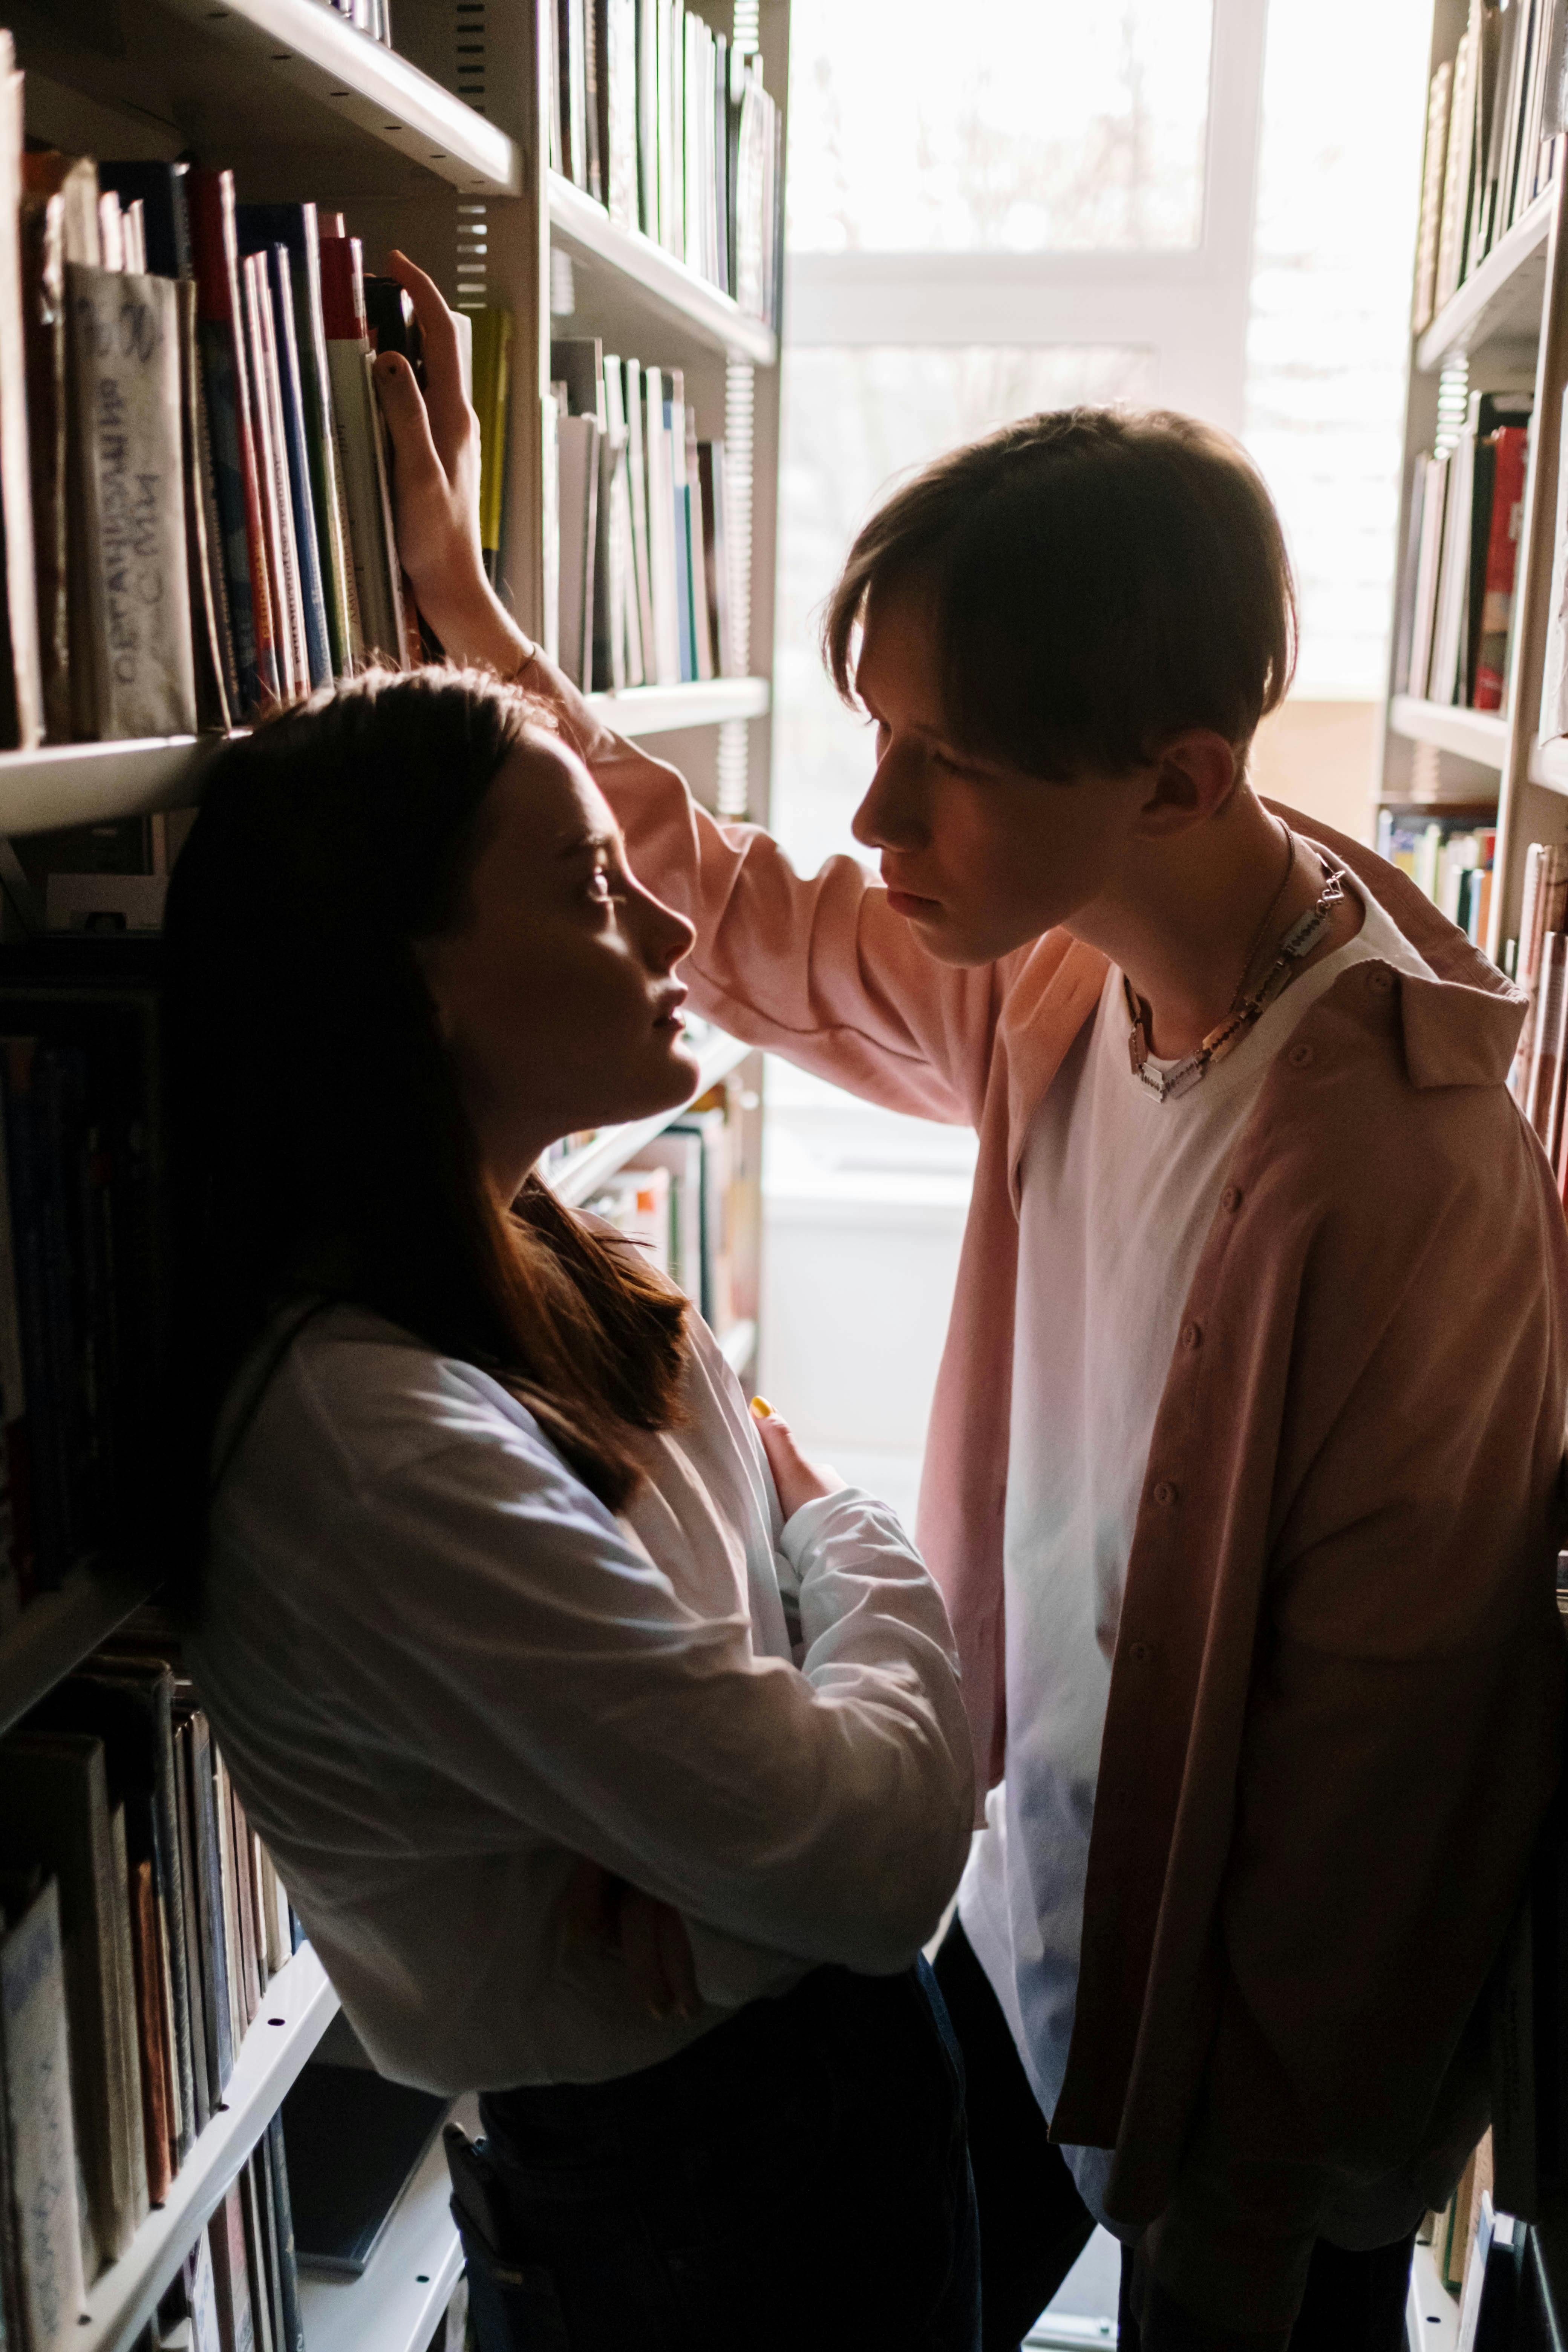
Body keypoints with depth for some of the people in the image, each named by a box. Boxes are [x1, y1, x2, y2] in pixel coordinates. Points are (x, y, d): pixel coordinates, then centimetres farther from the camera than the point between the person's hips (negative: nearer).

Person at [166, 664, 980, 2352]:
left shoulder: (550, 1282, -2)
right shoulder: (371, 1439, -32)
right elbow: (881, 1855, -29)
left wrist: (690, 1814, -21)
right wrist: (844, 1528, -11)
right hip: (690, 2196, -8)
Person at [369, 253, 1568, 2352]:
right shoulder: (1059, 983, -11)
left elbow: (1372, 1793, -25)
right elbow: (749, 922, 7)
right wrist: (465, 603, 7)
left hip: (1236, 2023, -6)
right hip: (1031, 1911, 7)